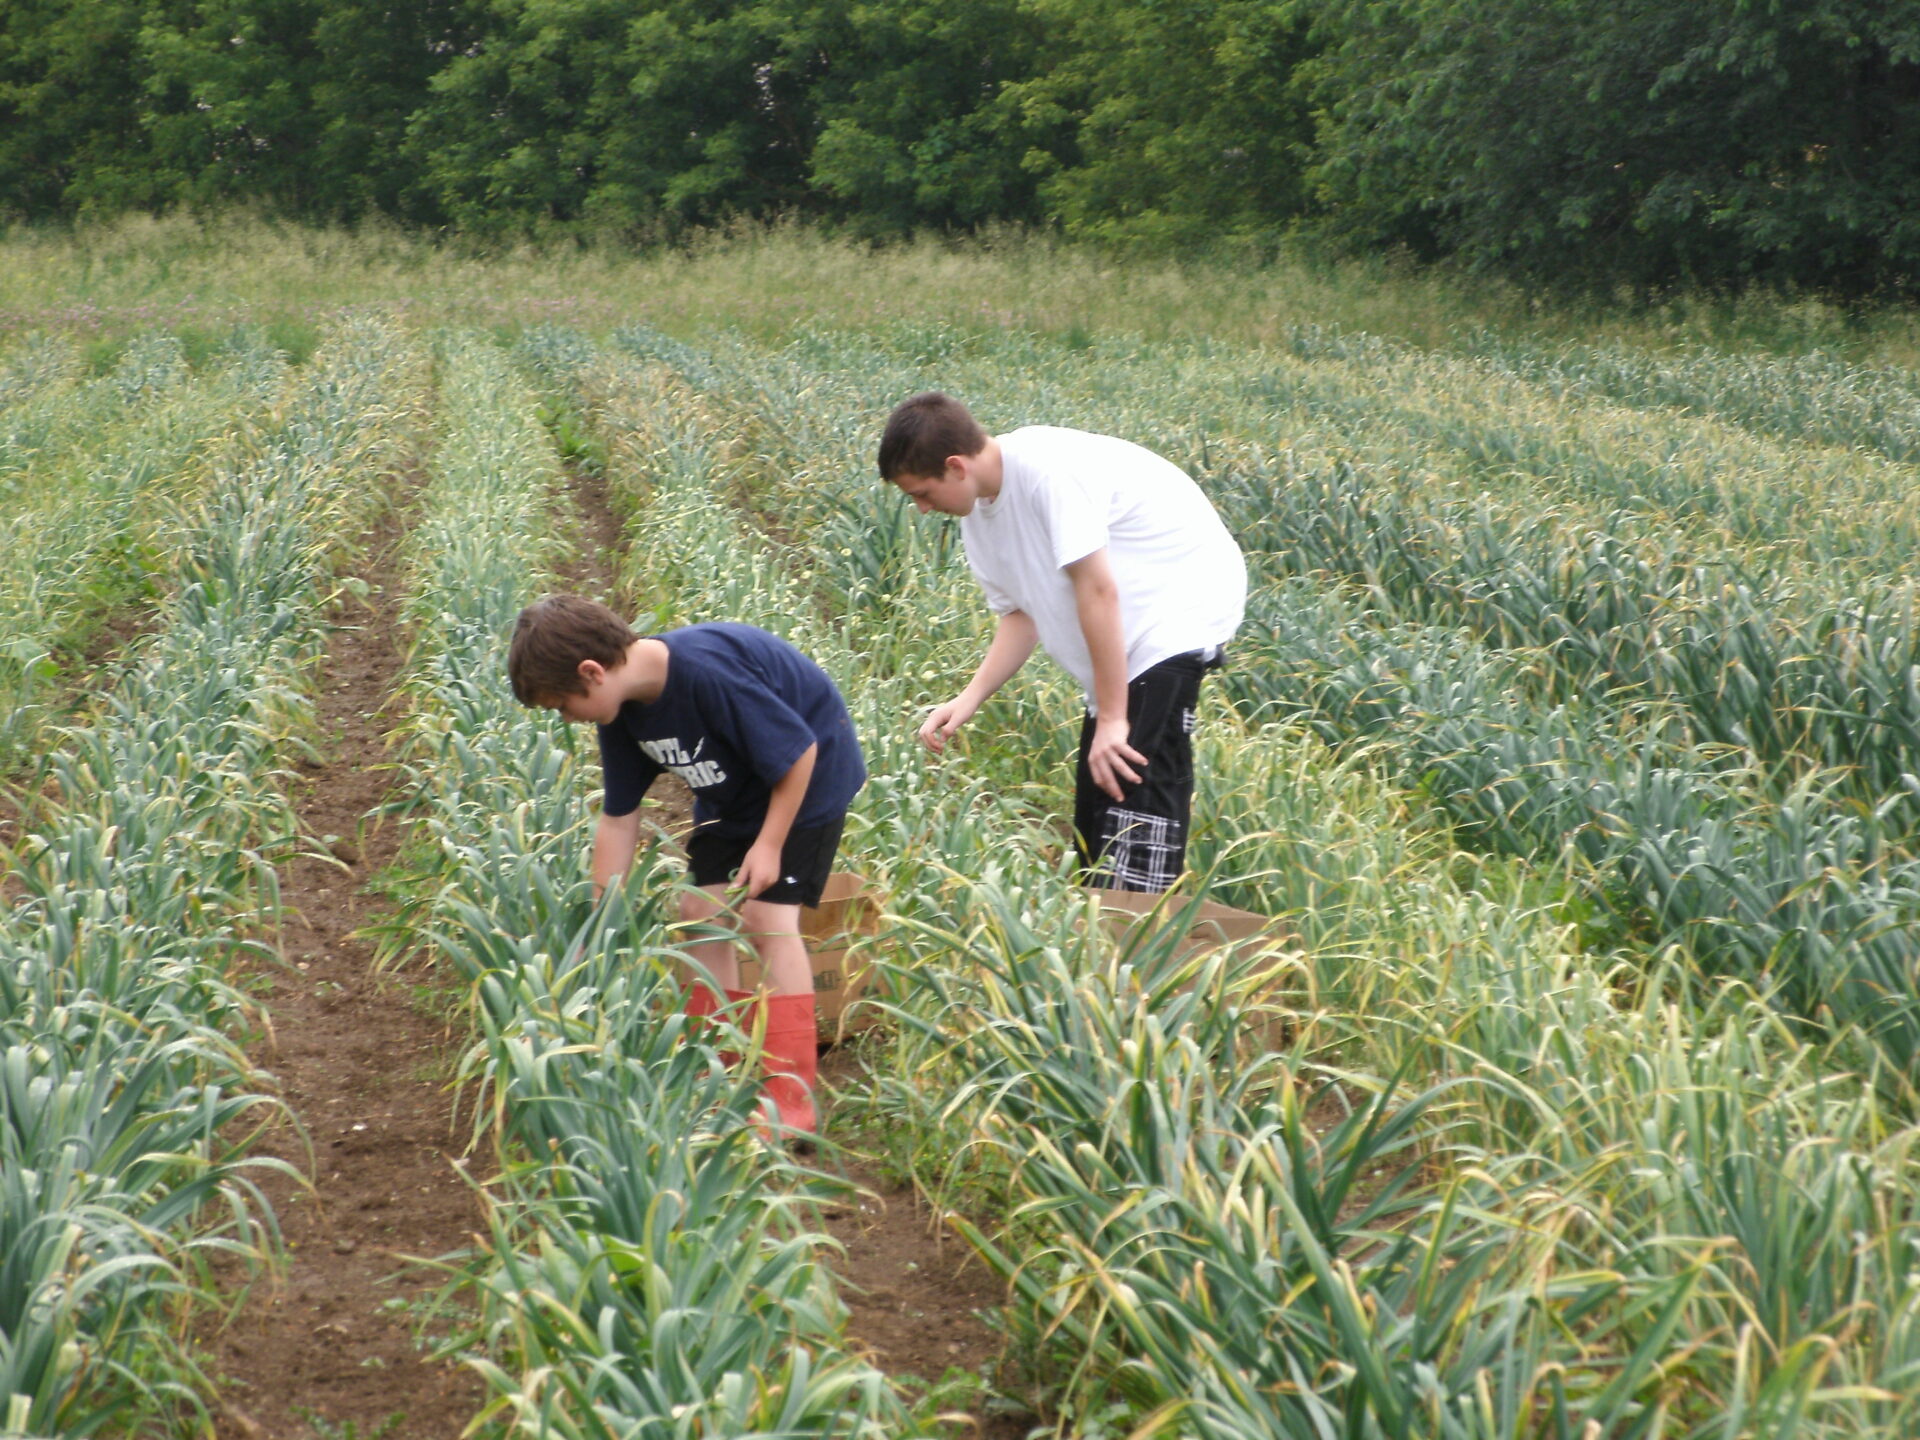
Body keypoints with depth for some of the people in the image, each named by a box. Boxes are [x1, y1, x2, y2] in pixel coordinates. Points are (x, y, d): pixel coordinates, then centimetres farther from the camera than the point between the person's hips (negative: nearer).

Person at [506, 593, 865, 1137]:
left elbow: (797, 751, -27)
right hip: (734, 790, 8)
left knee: (767, 916, -16)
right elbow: (618, 819, 0)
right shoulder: (623, 712, -10)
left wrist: (769, 843, -22)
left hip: (808, 772, -8)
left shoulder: (708, 673, -36)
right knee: (702, 913, 1)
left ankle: (793, 1099, -14)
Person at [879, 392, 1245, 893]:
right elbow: (1020, 616, 10)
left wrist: (1112, 717, -22)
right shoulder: (977, 517, 6)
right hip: (1126, 646, 10)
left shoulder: (1047, 469, -23)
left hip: (1182, 607, -10)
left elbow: (1097, 589, -24)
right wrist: (969, 699, -6)